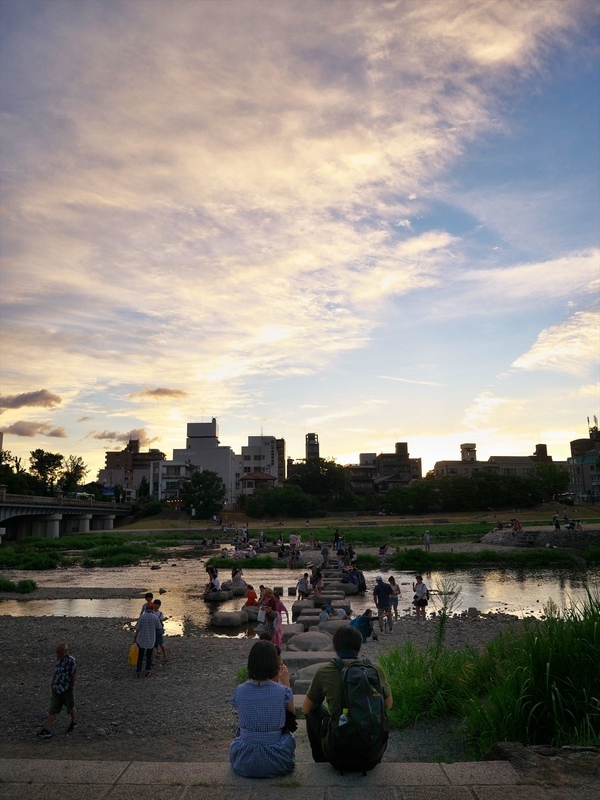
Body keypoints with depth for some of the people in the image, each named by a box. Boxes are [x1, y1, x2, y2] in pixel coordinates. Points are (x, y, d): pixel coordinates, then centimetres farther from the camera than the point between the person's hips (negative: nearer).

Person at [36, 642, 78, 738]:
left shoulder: (71, 661, -22)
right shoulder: (58, 659, 0)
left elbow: (74, 676, -17)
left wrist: (70, 688, -12)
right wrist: (53, 681, 8)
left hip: (66, 690, -6)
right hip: (56, 689, 6)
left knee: (70, 708, 15)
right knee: (52, 710, 3)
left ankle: (73, 723, 38)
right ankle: (47, 730, 7)